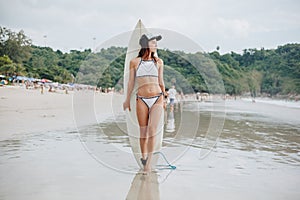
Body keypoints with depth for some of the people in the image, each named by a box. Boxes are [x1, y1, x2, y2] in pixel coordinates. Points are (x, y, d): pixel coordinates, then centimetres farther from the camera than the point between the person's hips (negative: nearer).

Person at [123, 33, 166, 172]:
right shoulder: (134, 62, 3)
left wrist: (164, 99, 21)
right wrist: (127, 100, 15)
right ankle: (143, 157, 26)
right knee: (143, 132, 5)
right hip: (142, 100, -1)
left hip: (157, 99, 1)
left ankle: (149, 161, -2)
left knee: (152, 130, -11)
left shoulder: (158, 62, 9)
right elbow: (131, 82, 11)